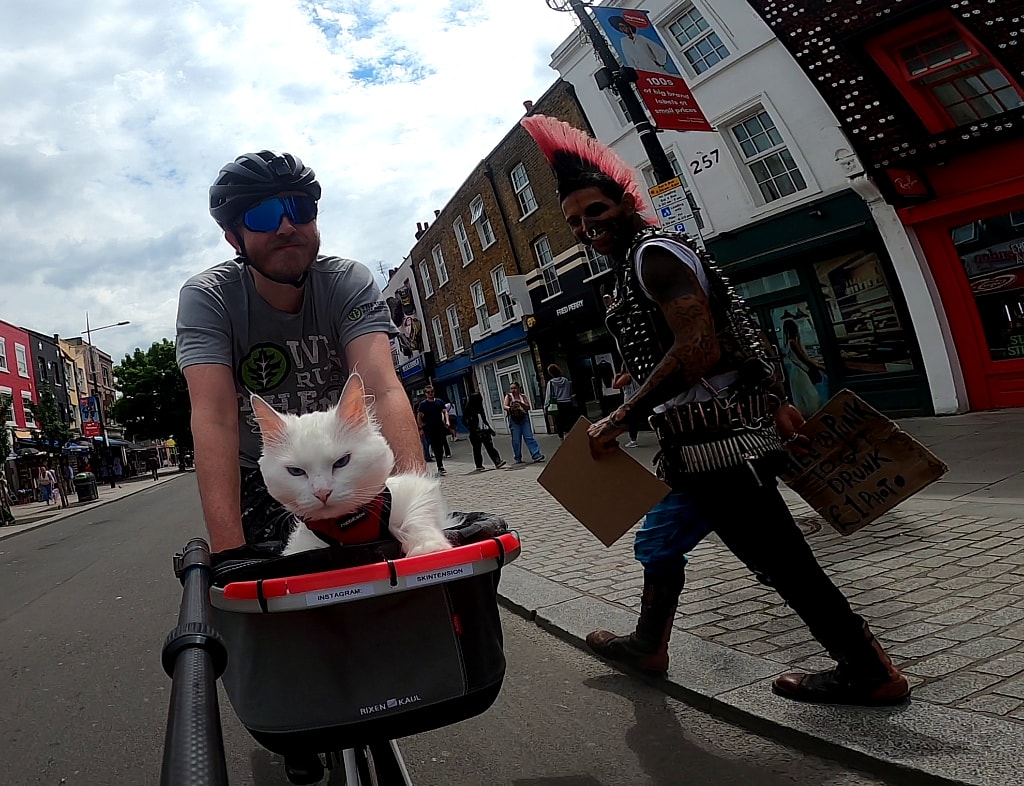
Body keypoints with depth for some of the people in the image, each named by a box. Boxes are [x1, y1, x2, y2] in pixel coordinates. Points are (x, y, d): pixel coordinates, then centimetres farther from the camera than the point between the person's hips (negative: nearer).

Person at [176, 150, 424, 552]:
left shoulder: (350, 282, -17)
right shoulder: (206, 297, -18)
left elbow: (383, 390, -31)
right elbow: (214, 418, -30)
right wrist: (230, 555, -42)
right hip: (257, 479, 0)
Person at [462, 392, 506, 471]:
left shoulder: (479, 408, 13)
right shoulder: (468, 410, -7)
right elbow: (464, 421, -10)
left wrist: (490, 429, 21)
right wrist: (471, 429, -16)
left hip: (484, 431, 5)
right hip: (475, 434, -5)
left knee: (490, 447, -4)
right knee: (477, 449, 4)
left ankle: (497, 462, -11)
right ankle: (479, 466, 13)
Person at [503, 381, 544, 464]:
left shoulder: (523, 396, 11)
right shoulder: (508, 396, 7)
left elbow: (528, 407, 4)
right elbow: (505, 406, -5)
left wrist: (521, 403, -13)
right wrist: (510, 408, -26)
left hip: (524, 418, 1)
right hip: (514, 420, -1)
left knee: (529, 437, -6)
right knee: (516, 440, 0)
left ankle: (536, 455, -9)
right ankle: (518, 458, 11)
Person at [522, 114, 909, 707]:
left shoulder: (653, 253, -12)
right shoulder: (639, 263, 19)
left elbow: (697, 348, -26)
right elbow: (739, 335, 21)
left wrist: (619, 420, -20)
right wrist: (774, 401, 22)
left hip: (720, 442, -11)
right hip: (703, 444, 11)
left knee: (782, 560, 1)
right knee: (659, 541, 22)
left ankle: (871, 673, 19)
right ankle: (648, 646, 39)